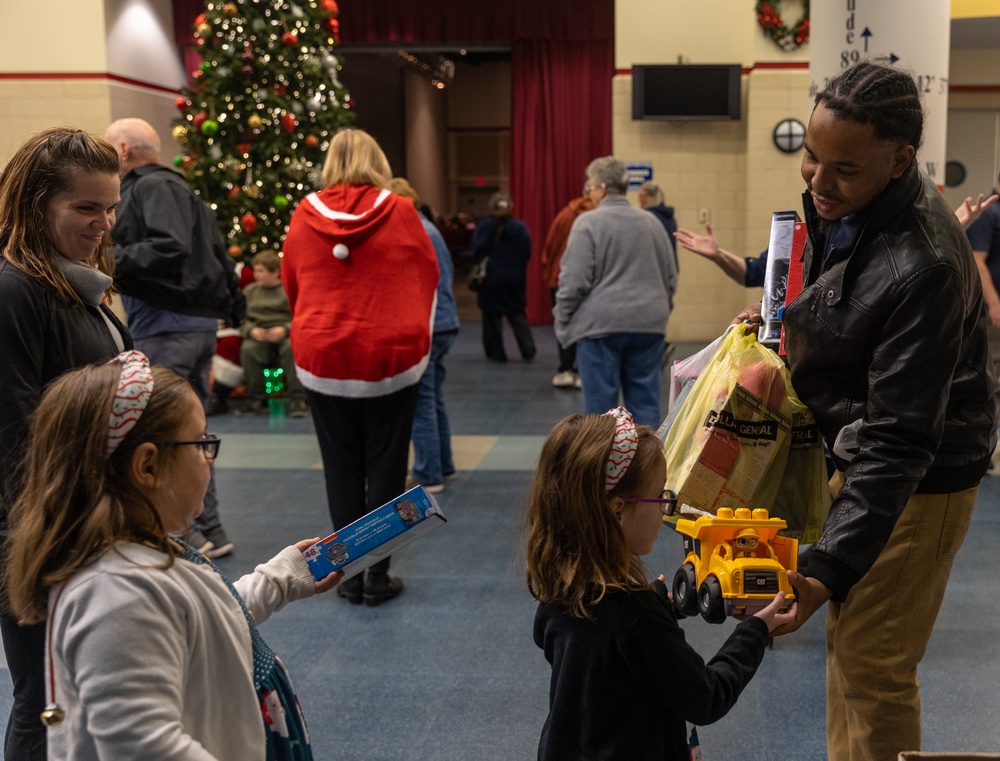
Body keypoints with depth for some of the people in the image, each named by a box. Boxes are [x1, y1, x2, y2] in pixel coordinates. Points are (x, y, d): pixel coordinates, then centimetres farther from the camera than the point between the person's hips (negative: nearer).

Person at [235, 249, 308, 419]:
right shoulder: (250, 291, 17)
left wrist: (285, 329, -19)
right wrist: (251, 330, -12)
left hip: (286, 335, -2)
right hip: (258, 337, 2)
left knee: (292, 347, -38)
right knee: (248, 349, -32)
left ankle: (297, 398, -28)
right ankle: (257, 398, -18)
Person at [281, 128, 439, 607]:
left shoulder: (304, 216, -1)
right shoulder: (401, 213, -4)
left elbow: (292, 286, 9)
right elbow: (428, 277, 6)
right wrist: (417, 335, 22)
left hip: (321, 358, 1)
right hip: (392, 356, -1)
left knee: (341, 469, 10)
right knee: (385, 467, 7)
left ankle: (351, 575, 16)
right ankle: (378, 576, 11)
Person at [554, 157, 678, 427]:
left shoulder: (588, 222, -6)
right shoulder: (651, 222, 12)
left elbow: (574, 281, -11)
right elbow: (671, 278, 17)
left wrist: (562, 321, -1)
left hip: (601, 324, -5)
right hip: (647, 323, 5)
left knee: (600, 402, 0)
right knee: (645, 400, 8)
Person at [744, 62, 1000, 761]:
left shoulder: (922, 269, -33)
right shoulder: (842, 203, -5)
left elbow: (899, 442, -32)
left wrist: (830, 571, -35)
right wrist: (784, 318, 1)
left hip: (919, 477, -9)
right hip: (860, 448, 9)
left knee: (873, 664, -1)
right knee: (848, 640, 20)